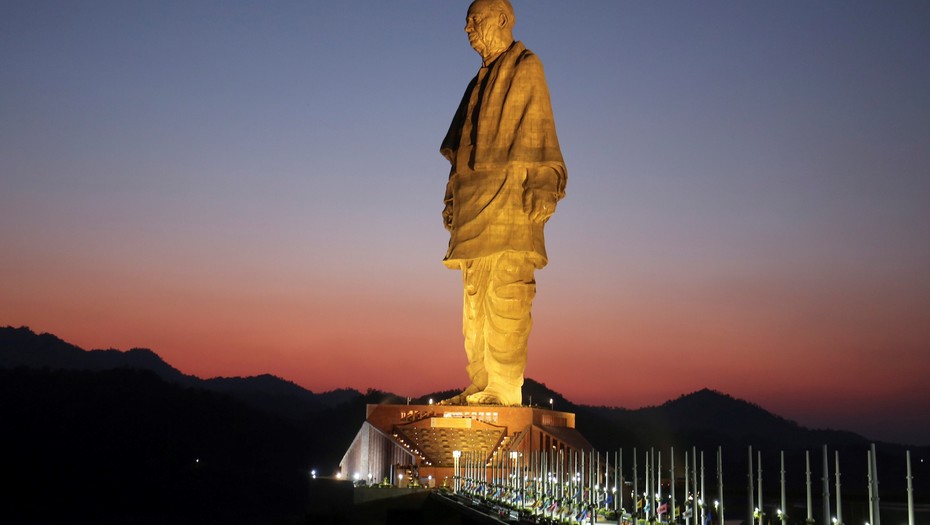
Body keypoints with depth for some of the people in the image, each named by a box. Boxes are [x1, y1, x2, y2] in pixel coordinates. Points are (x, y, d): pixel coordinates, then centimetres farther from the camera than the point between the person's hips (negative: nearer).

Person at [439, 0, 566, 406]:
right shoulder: (482, 80, 25)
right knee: (476, 296, 5)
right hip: (475, 198, 8)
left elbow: (539, 129, -7)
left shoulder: (526, 67, 2)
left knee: (504, 294, -13)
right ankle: (481, 387, 7)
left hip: (510, 195, -8)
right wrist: (453, 196, 17)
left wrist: (541, 186, -18)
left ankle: (506, 389, -14)